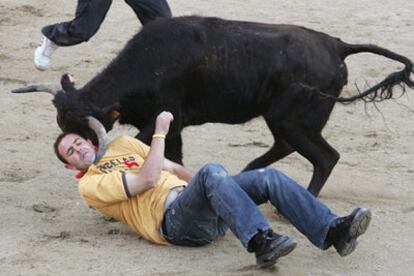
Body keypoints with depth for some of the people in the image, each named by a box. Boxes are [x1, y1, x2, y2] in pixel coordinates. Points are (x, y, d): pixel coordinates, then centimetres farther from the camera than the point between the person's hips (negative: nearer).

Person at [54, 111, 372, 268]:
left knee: (268, 177, -13)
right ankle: (261, 242, -55)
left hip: (200, 208, 7)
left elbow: (173, 168, 32)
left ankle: (332, 230, -26)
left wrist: (220, 190, 28)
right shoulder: (90, 185, 8)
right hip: (172, 217, -7)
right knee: (212, 172, -37)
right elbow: (147, 180, -6)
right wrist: (160, 133, -2)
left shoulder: (121, 144, 31)